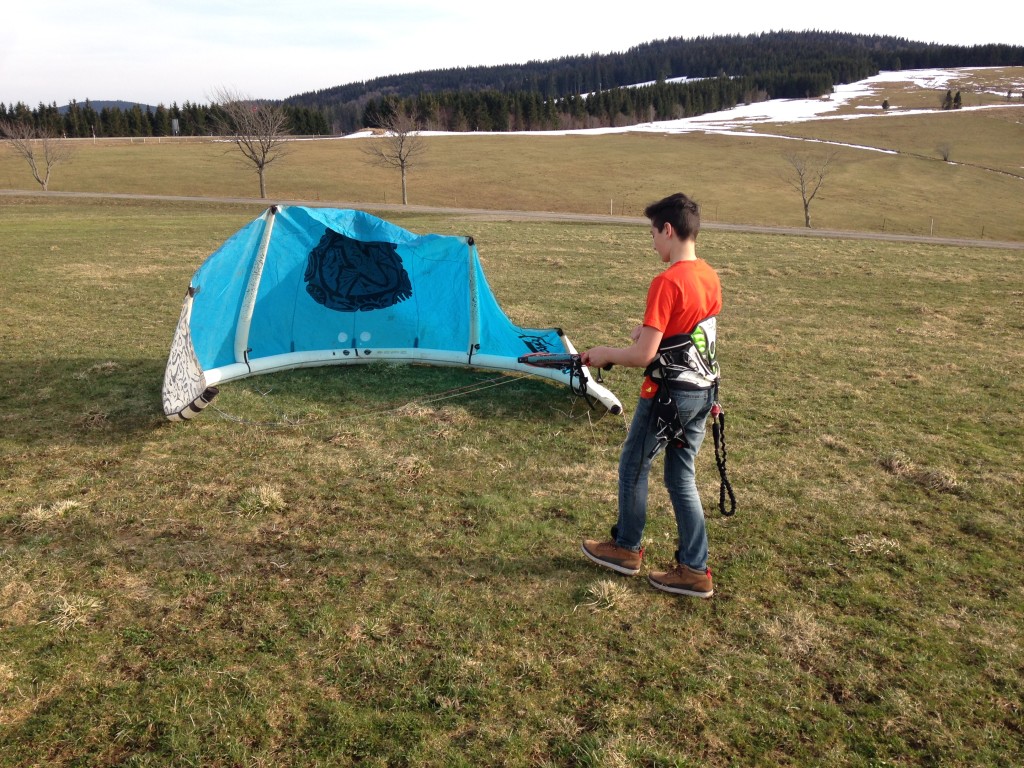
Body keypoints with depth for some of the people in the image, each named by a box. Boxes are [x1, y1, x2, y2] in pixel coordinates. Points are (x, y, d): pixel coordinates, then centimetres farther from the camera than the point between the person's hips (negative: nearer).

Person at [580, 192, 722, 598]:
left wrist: (606, 354, -6)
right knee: (682, 477, 15)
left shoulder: (667, 282, -21)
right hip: (703, 391, 8)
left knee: (633, 466, 13)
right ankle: (695, 570, 19)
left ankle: (626, 548, 31)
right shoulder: (710, 277, 5)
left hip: (669, 393, -8)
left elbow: (643, 355, -22)